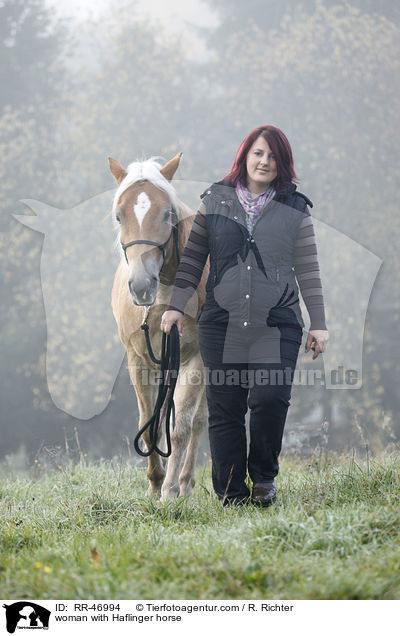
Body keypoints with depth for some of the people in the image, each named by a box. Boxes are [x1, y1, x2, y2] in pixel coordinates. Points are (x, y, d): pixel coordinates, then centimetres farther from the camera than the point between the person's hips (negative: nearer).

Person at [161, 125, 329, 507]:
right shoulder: (215, 202, 10)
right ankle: (231, 497, 9)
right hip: (221, 324, 1)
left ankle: (264, 476, 8)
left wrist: (318, 324, 5)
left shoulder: (295, 210, 8)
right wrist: (176, 304, 3)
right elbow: (192, 258, 12)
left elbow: (308, 271, 8)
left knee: (270, 399, -17)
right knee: (224, 410, 0)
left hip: (276, 325, -1)